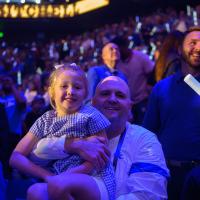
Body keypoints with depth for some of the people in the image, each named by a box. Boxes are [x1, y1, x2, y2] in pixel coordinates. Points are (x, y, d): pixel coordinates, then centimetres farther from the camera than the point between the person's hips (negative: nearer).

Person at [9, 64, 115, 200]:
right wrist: (47, 176, -8)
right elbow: (16, 157, 7)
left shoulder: (90, 116, 1)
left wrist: (67, 176, -14)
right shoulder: (45, 121, 11)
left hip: (95, 181, -4)